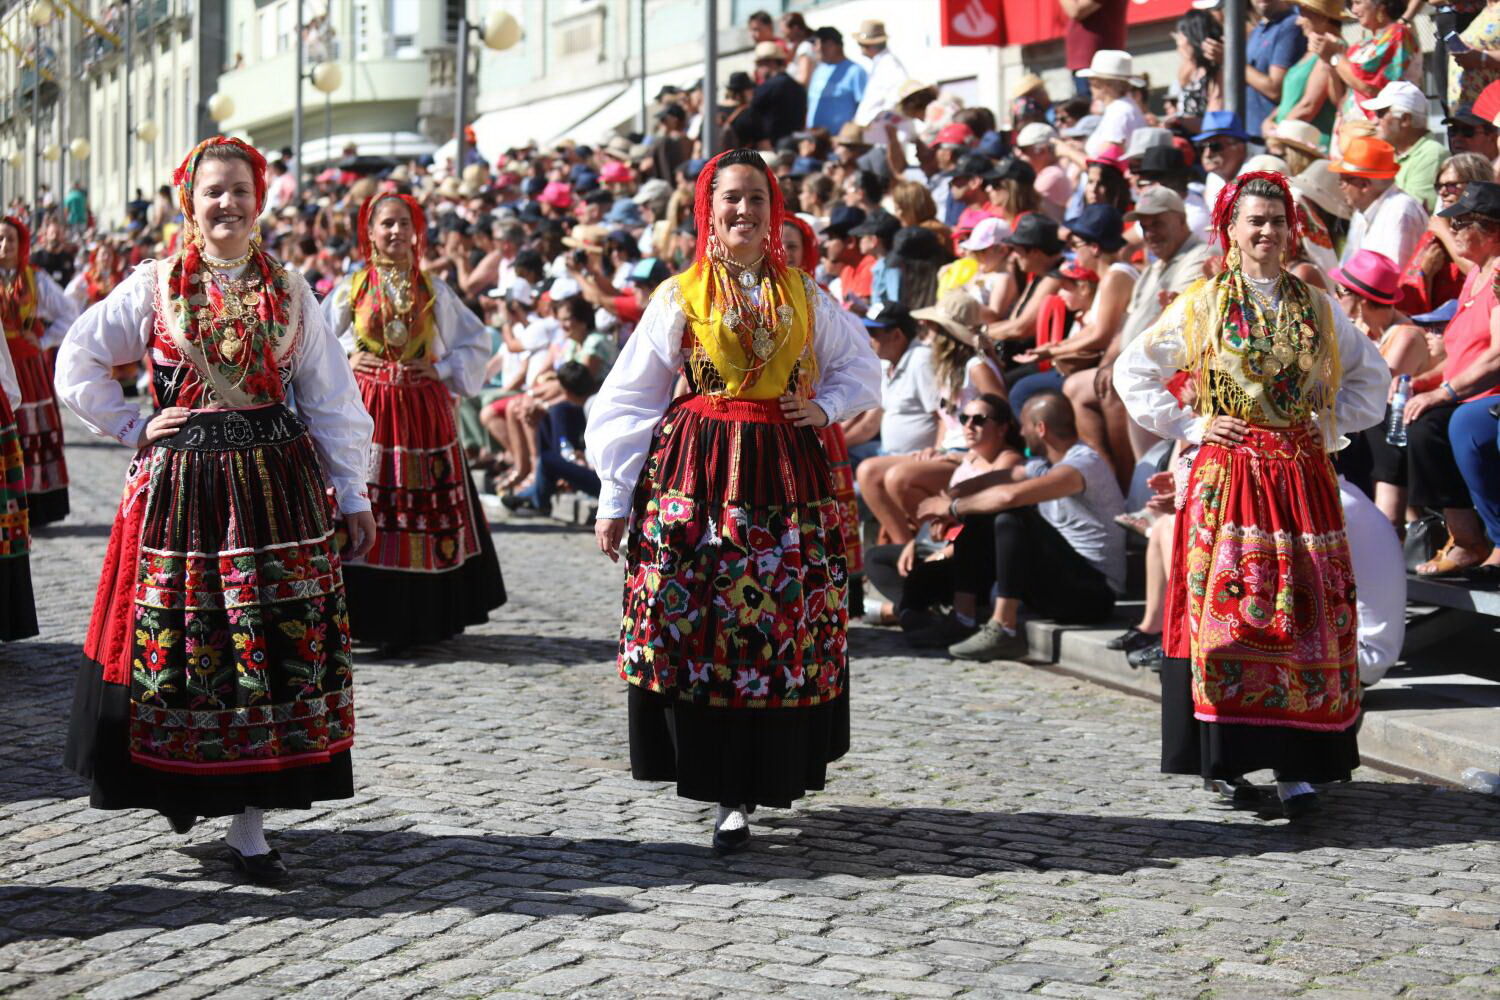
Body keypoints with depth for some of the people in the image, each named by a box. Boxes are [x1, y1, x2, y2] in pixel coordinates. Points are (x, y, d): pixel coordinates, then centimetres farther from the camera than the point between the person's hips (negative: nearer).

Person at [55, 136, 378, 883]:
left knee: (276, 646, -2)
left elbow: (331, 401, 9)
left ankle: (248, 820, 3)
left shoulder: (289, 293, 8)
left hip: (276, 484, 1)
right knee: (180, 643, 1)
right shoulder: (154, 287, 4)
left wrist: (353, 496, 5)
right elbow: (76, 366, 9)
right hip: (180, 485, -1)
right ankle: (180, 787, 21)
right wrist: (134, 429, 0)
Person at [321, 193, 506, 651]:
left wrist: (443, 370, 2)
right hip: (364, 410, -1)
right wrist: (344, 361, -3)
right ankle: (368, 617, -1)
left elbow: (477, 341, 15)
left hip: (424, 412, 1)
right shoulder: (351, 288, 6)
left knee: (424, 518, 1)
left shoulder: (433, 291, 9)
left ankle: (420, 619, 8)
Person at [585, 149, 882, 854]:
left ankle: (743, 791, 7)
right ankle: (727, 785, 3)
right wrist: (615, 498, -1)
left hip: (785, 471, 2)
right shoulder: (682, 296, 3)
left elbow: (860, 367, 21)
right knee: (696, 624, -6)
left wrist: (824, 407, 0)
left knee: (784, 628, -2)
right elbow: (629, 399, 3)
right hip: (697, 471, -2)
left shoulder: (804, 295, 10)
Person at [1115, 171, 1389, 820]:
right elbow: (1132, 372, 7)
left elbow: (1371, 373, 22)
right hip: (1228, 473, -2)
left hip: (1302, 475, 2)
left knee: (1306, 611, -3)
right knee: (1228, 607, -8)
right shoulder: (1200, 306, 3)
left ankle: (1296, 764, -1)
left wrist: (1332, 424, 7)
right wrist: (1190, 426, -1)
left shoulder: (1316, 306, 10)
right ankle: (1227, 752, 1)